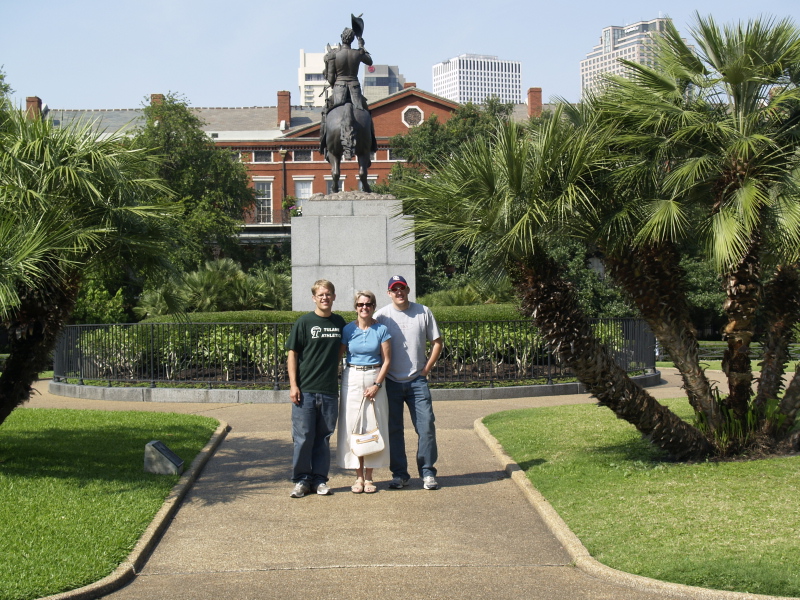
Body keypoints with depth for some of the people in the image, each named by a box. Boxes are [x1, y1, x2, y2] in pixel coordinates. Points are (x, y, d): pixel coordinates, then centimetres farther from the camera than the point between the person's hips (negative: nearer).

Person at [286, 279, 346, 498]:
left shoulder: (339, 323, 9)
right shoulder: (304, 322, -2)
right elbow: (292, 355, -2)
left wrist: (332, 371, 12)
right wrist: (293, 385, -8)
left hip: (329, 390, 3)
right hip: (305, 390, -3)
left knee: (323, 437, 8)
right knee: (303, 437, 0)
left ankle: (319, 479, 16)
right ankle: (301, 480, 9)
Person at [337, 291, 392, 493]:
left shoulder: (381, 330, -1)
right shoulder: (348, 330, 2)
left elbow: (387, 359, -2)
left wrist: (377, 384, -10)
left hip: (375, 379, -1)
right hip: (352, 380, 1)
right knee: (353, 427, 0)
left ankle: (369, 477, 8)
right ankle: (359, 476, 8)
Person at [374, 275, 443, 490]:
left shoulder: (423, 312, 3)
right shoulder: (381, 316, -1)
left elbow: (437, 342, 9)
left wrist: (427, 368, 2)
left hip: (417, 381, 0)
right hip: (391, 382, 0)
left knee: (426, 426, -4)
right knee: (393, 430, 4)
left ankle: (428, 473, 5)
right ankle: (399, 474, 13)